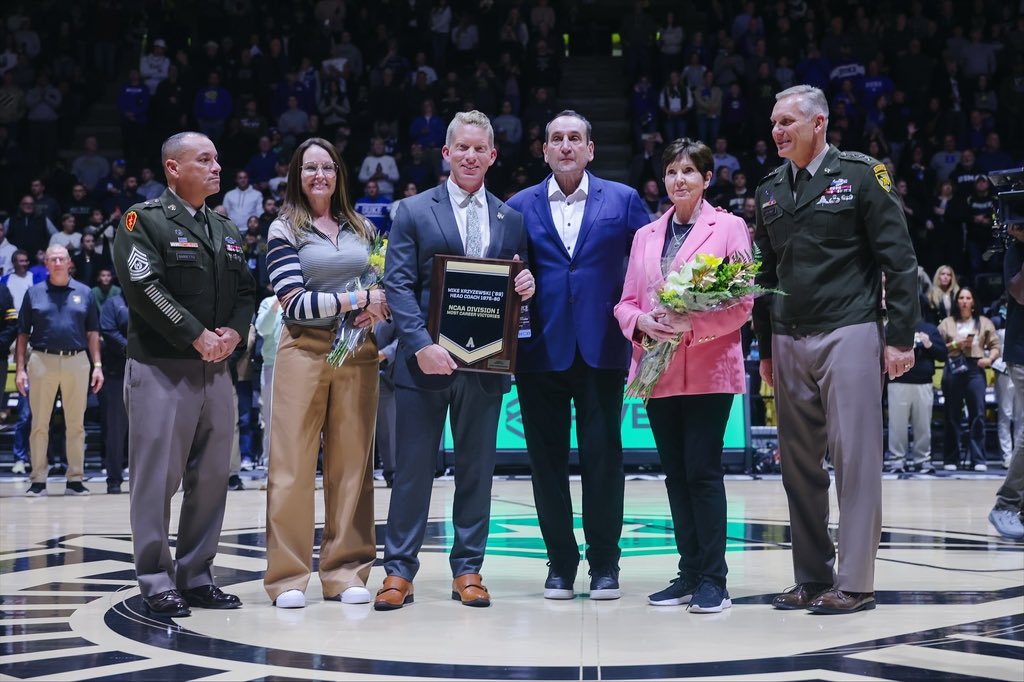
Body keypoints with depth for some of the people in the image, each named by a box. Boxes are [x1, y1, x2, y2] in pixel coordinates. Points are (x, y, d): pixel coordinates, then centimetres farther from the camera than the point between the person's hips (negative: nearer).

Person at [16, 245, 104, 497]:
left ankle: (75, 479, 11)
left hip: (77, 361, 1)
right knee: (39, 423, 3)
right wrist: (20, 368, -1)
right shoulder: (33, 293, 7)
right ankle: (38, 480, 9)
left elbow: (92, 332, 9)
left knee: (76, 423, 5)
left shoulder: (84, 293, 8)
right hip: (42, 360, 0)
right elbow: (23, 334, 7)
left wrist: (97, 365, 2)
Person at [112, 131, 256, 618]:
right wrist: (196, 336, -16)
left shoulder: (225, 230, 18)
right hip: (161, 368, -7)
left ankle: (196, 577, 18)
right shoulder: (144, 220, -4)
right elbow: (144, 287, -16)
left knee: (211, 477, 8)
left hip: (216, 369, 7)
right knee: (157, 477, -4)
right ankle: (157, 583, 4)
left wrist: (235, 331, -3)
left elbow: (245, 291, 17)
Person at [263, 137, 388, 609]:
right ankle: (288, 576, 4)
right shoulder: (284, 230, 1)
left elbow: (383, 287, 20)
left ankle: (346, 572, 11)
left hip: (358, 353, 4)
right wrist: (358, 299, -12)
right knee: (293, 466, -3)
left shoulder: (363, 229, 14)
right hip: (305, 352, -3)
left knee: (352, 463, 4)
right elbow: (294, 302, -8)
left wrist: (375, 312, -3)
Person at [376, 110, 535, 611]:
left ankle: (468, 569, 17)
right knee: (412, 468, 3)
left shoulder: (511, 219, 12)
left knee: (476, 467, 8)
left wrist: (526, 287, -9)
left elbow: (518, 286, 16)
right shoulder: (414, 211, 2)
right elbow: (398, 284, -5)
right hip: (426, 359, -3)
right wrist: (421, 344, -17)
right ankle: (399, 570, 11)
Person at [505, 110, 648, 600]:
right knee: (547, 458, 5)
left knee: (602, 456, 1)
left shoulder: (622, 200, 7)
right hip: (541, 350, 1)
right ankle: (560, 562, 17)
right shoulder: (520, 206, 10)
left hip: (601, 348, -1)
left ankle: (604, 563, 13)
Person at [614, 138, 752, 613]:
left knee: (703, 471, -8)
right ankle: (689, 573, 14)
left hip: (709, 368, -5)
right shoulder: (646, 236, 16)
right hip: (659, 371, 5)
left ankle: (712, 580, -2)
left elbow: (742, 302, -4)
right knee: (675, 473, 7)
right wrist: (643, 322, -9)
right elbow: (626, 302, 13)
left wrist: (692, 325, -18)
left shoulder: (729, 227, 2)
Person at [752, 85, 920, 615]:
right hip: (789, 341, 6)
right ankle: (812, 578, 15)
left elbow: (898, 259, -3)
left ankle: (855, 582, 0)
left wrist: (901, 335, -8)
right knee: (799, 463, 6)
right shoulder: (770, 190, 14)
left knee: (854, 456, -5)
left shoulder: (860, 174, -1)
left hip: (848, 332, -5)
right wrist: (765, 347, 17)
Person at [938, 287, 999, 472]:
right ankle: (950, 459, 8)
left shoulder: (984, 322, 10)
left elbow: (995, 345, 6)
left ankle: (978, 459, -3)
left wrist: (990, 359, -11)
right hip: (953, 369, 0)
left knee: (978, 414, -6)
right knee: (952, 415, 4)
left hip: (975, 369, 0)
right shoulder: (947, 323, 10)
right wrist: (955, 345, -10)